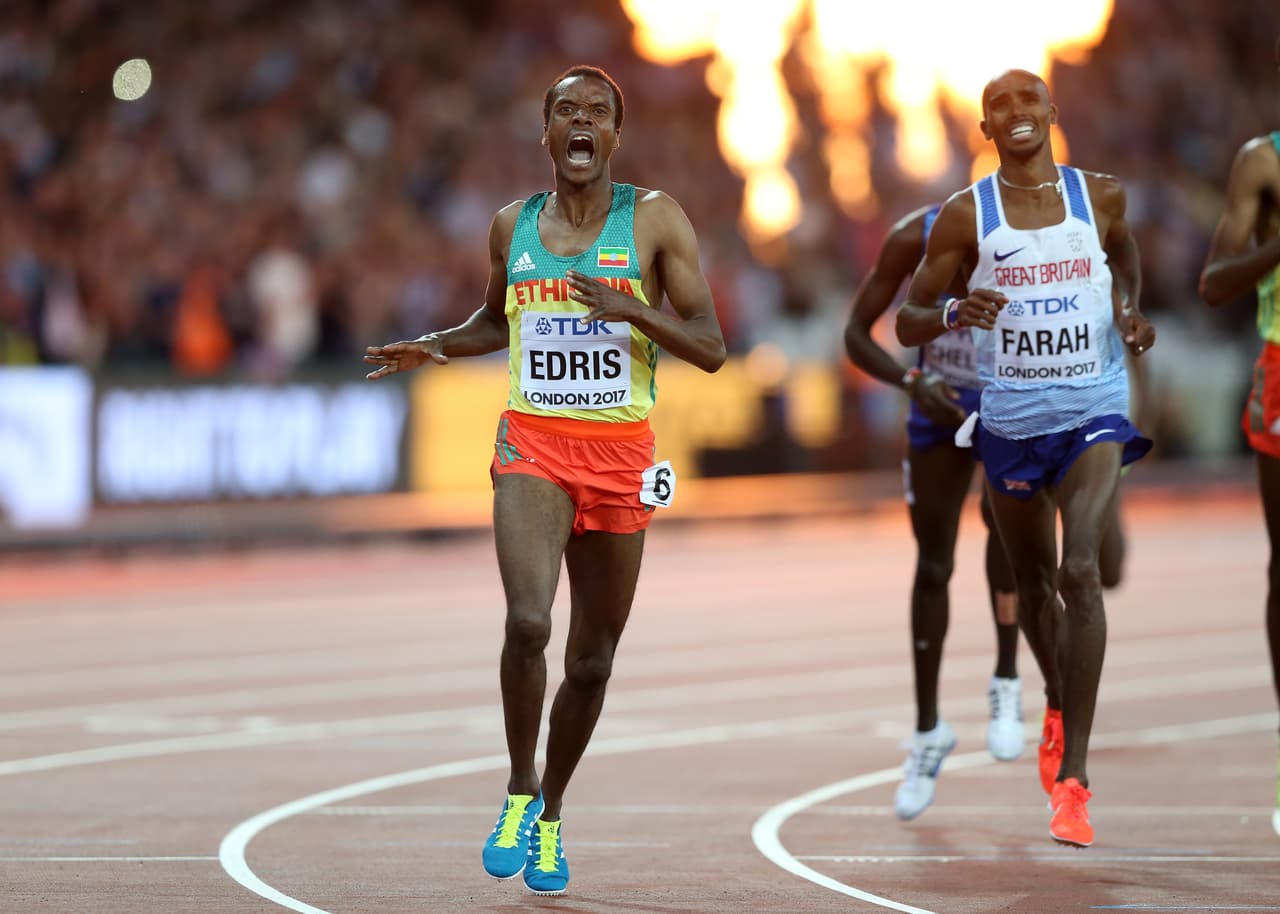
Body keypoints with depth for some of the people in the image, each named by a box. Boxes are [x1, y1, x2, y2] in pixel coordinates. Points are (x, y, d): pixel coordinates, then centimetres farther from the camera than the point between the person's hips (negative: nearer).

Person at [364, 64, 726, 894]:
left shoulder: (655, 220, -1)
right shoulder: (512, 227, 7)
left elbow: (712, 349, -4)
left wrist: (634, 312, -20)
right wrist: (435, 348, 8)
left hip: (620, 453, 0)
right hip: (534, 448, 0)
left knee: (592, 661, 8)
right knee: (528, 622, -23)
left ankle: (550, 818, 28)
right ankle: (520, 791, -3)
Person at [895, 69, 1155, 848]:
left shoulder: (1100, 196, 1)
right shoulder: (967, 215, -3)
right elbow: (909, 323, -1)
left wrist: (1133, 312, 4)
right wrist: (954, 314, -24)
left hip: (1093, 411, -1)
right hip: (1011, 420, 2)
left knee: (1080, 570, -20)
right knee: (1033, 580, 16)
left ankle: (1073, 774, -22)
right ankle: (1058, 709, 49)